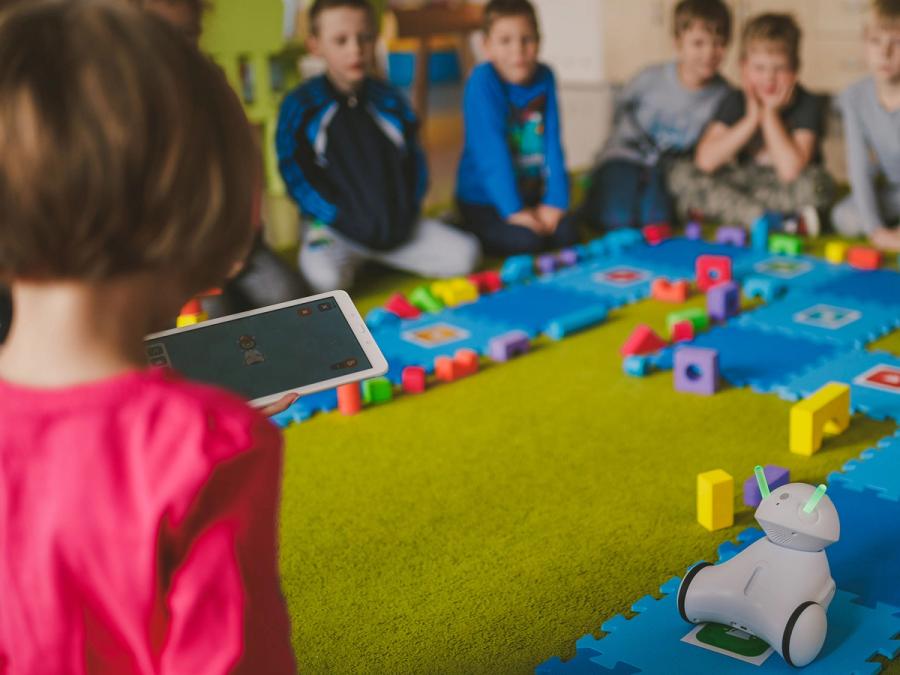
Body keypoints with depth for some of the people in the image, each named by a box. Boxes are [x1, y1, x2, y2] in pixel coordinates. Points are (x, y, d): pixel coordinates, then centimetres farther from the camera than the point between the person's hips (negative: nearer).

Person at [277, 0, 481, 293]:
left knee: (465, 254, -11)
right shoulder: (300, 105, -4)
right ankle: (350, 259, 0)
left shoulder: (389, 100, 7)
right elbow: (295, 174, -6)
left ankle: (378, 257, 7)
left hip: (397, 224, 4)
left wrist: (408, 211, -2)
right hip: (335, 227, -4)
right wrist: (341, 220, -14)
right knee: (326, 279, -36)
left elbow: (415, 159, 13)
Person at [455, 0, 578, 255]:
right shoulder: (482, 81, -18)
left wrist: (554, 201, -11)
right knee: (525, 240, -25)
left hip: (530, 193, 6)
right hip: (484, 200, -5)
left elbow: (553, 144, -4)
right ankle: (470, 234, 2)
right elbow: (492, 151, -22)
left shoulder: (544, 77, -1)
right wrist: (513, 210, -24)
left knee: (566, 234, -13)